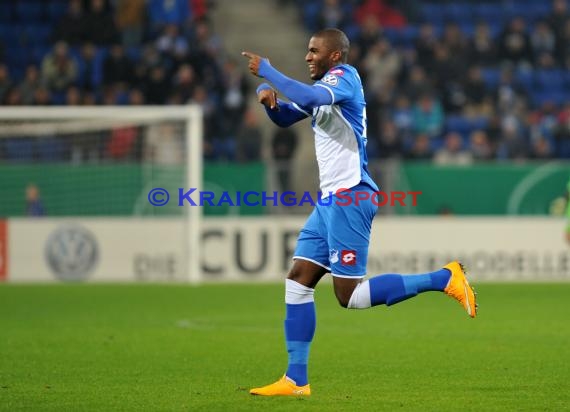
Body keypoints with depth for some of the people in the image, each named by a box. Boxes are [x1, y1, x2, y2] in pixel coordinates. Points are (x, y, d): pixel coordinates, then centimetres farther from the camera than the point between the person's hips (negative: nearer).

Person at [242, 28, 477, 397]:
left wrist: (266, 70, -20)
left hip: (349, 197, -10)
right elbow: (285, 118, 26)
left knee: (350, 295, -11)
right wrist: (267, 95, 4)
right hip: (331, 200, 10)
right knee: (298, 282, 4)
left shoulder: (344, 77, -10)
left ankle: (444, 278, -4)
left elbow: (310, 98, -31)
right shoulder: (325, 86, 19)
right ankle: (296, 380, 5)